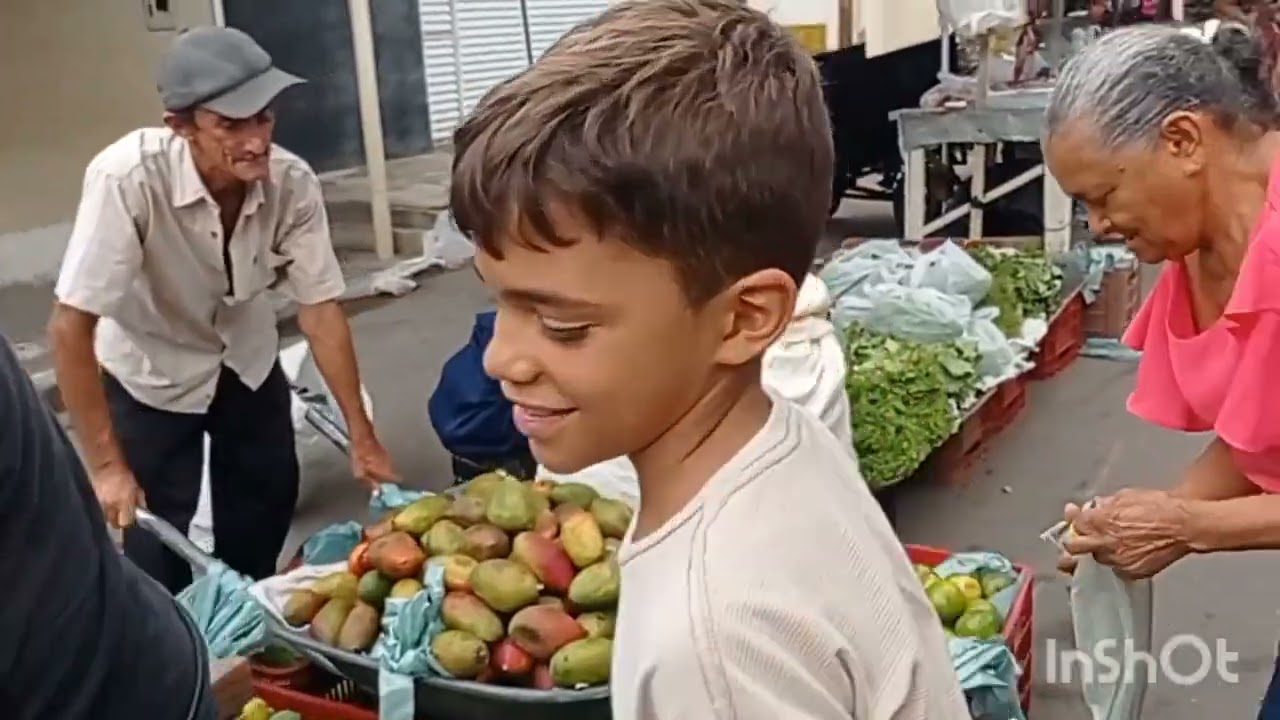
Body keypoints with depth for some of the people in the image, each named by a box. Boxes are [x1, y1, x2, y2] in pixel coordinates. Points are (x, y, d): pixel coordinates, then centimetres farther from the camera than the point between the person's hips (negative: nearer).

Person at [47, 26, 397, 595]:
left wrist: (362, 436, -17)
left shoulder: (293, 183, -27)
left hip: (245, 359, 4)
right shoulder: (127, 179, -38)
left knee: (270, 497, 13)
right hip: (150, 373, -3)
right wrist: (107, 465, -28)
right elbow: (70, 326, -32)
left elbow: (319, 309, -18)